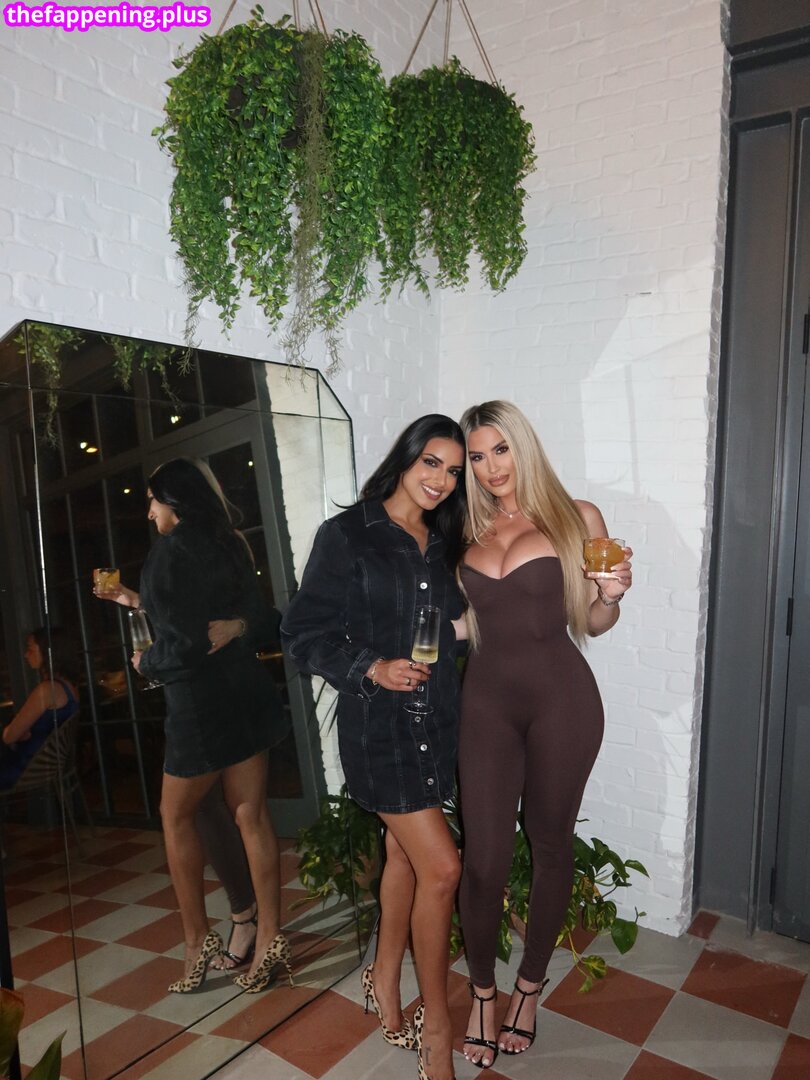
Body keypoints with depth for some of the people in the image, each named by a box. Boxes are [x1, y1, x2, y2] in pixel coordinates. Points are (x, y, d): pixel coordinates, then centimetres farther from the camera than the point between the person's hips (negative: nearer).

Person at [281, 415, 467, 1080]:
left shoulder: (440, 542, 11)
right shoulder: (347, 535, -9)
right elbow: (305, 634, -11)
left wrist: (468, 621, 1)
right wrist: (373, 669, -23)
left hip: (435, 719, 7)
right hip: (379, 724, -6)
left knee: (406, 853, 17)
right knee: (441, 867, -6)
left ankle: (385, 981, 39)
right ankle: (436, 1025, 15)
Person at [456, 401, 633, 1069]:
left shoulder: (576, 518, 1)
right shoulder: (467, 533, 9)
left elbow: (591, 624, 5)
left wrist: (612, 595, -15)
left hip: (561, 698, -1)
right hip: (486, 701, 2)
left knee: (551, 845, 12)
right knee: (485, 858, 0)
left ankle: (530, 987, 36)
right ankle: (482, 991, 27)